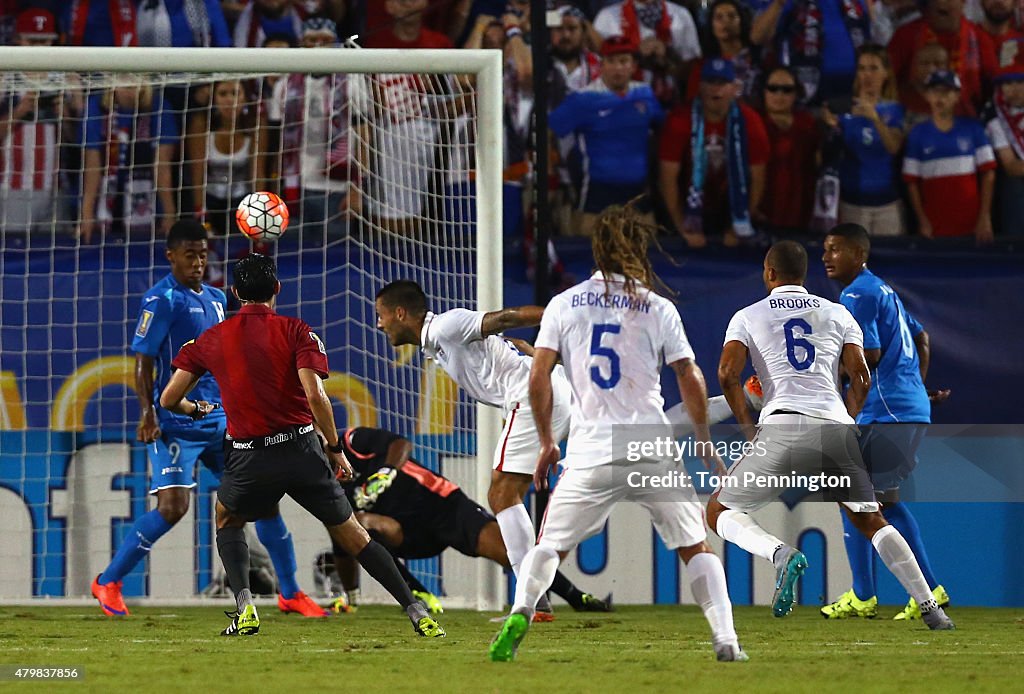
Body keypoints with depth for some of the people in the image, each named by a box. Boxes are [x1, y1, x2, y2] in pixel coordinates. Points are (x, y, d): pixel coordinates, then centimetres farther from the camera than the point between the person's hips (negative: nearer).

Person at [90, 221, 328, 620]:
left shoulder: (216, 299, 14)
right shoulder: (162, 299, -8)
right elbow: (143, 362, -11)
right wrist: (147, 413, -20)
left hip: (221, 420, 7)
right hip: (176, 421, -7)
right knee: (173, 506, -16)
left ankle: (290, 594, 11)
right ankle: (107, 583, -2)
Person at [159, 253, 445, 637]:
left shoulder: (210, 339, 9)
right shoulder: (295, 331, 1)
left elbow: (169, 398, 13)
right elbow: (315, 395, -12)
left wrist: (195, 410, 35)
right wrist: (336, 448, -2)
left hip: (249, 459, 1)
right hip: (302, 449, -1)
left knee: (227, 520, 29)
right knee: (351, 534, 10)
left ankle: (245, 609, 9)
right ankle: (417, 612, 6)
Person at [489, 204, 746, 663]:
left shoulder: (564, 304, 6)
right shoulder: (658, 309, 3)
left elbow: (538, 378, 2)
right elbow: (690, 381, 2)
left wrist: (547, 443, 13)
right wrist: (705, 441, 15)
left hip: (590, 453, 0)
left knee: (550, 544, 12)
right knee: (694, 547, 10)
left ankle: (520, 614, -13)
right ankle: (725, 639, -2)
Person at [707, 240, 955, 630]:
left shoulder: (748, 317, 14)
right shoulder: (837, 314, 20)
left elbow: (727, 374, 0)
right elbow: (861, 379, 10)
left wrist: (750, 429, 9)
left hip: (782, 426, -3)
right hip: (835, 426, 3)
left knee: (719, 512, 7)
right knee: (870, 520, 20)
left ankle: (782, 555, -22)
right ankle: (930, 608, 9)